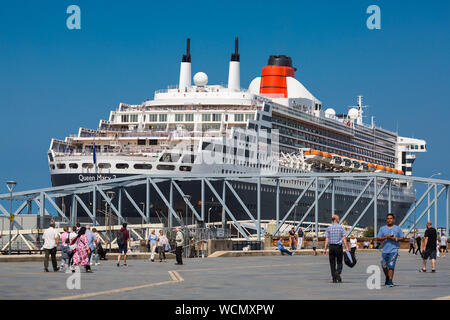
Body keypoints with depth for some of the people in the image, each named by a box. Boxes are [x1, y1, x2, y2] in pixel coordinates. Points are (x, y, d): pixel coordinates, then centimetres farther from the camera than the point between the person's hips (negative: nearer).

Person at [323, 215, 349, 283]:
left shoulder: (329, 228, 3)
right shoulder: (341, 227, -2)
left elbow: (326, 239, -2)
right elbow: (344, 238, -8)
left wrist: (325, 249, -1)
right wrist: (346, 247, -7)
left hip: (331, 247, 2)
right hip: (339, 246, -2)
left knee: (332, 263, 7)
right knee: (339, 262, 8)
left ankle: (334, 279, 3)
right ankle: (338, 272, -21)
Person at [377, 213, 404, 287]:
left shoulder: (397, 228, 6)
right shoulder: (382, 228, 9)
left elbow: (402, 238, 9)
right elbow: (378, 238, 6)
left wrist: (396, 239, -11)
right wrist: (385, 237, -10)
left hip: (393, 250, -3)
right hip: (385, 250, 3)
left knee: (391, 266, -13)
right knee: (384, 266, 10)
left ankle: (390, 281, -11)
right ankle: (387, 277, 35)